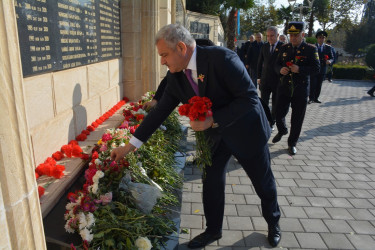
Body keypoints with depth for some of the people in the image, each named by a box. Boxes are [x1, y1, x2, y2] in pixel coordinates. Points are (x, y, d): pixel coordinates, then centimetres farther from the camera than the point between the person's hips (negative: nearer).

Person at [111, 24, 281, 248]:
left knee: (264, 183, 15)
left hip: (245, 131, -4)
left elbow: (249, 98, -27)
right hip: (214, 135, 5)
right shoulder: (175, 76, -9)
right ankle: (213, 230, 36)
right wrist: (130, 146, -5)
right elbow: (160, 111, -4)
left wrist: (212, 120, -32)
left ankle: (273, 222, 44)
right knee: (211, 183, 11)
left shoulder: (222, 58, -28)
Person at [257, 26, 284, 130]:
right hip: (265, 80, 2)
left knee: (275, 104, 9)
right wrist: (259, 77, 8)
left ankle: (272, 123, 24)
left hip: (278, 80, -2)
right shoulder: (264, 47, 7)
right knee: (263, 103, -1)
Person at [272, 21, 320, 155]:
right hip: (284, 87, 2)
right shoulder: (284, 48, 7)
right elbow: (277, 65, 11)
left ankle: (292, 143, 23)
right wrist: (280, 69, -13)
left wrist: (300, 69, -22)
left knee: (297, 119, 5)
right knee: (279, 114, 3)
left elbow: (316, 68, -6)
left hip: (300, 90, -2)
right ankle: (282, 131, 37)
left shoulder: (310, 49, -2)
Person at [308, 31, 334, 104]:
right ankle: (311, 98, 0)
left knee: (319, 85, 5)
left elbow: (331, 58, 9)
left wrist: (329, 61, -12)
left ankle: (316, 98, 13)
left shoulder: (328, 47, 10)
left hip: (322, 69, 3)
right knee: (312, 84, -7)